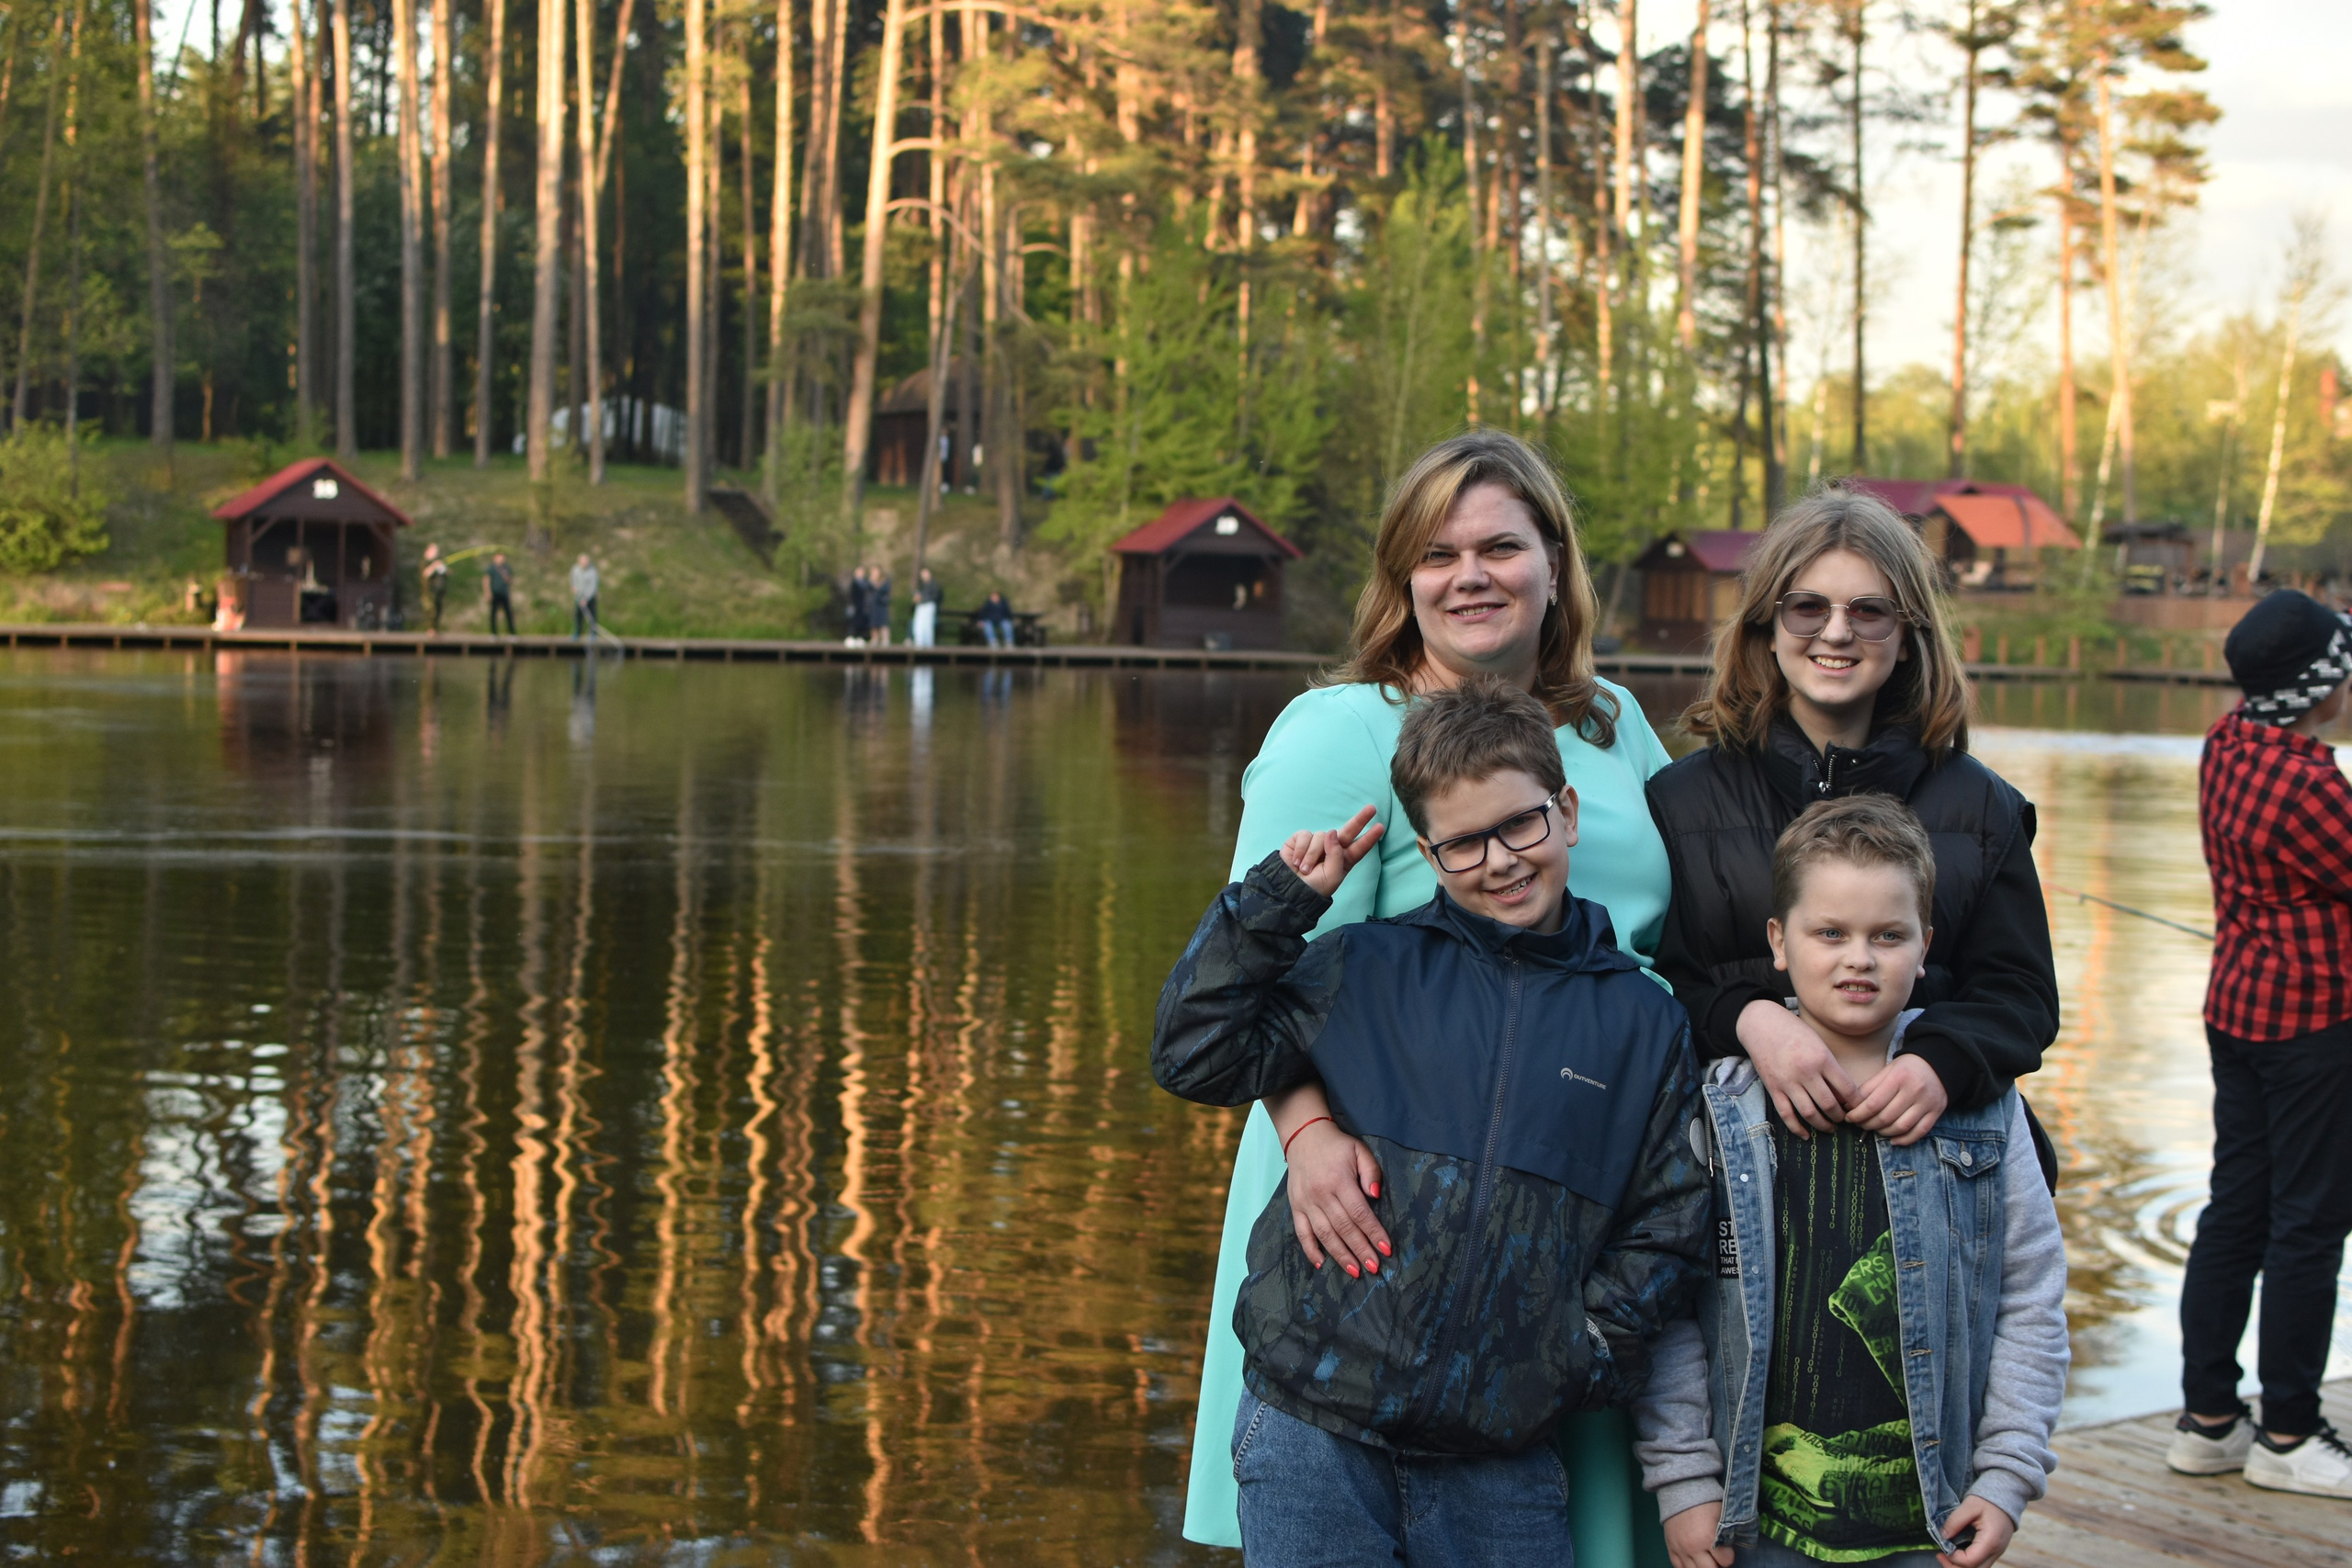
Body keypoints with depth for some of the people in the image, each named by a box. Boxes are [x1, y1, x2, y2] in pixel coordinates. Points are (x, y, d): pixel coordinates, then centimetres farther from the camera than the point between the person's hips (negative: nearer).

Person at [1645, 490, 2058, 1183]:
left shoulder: (1979, 805, 14)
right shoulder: (1681, 797, 11)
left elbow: (2022, 992, 8)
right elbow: (1648, 981, 3)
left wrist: (1945, 1061, -14)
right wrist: (1746, 1019, -18)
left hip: (1931, 1150, 1)